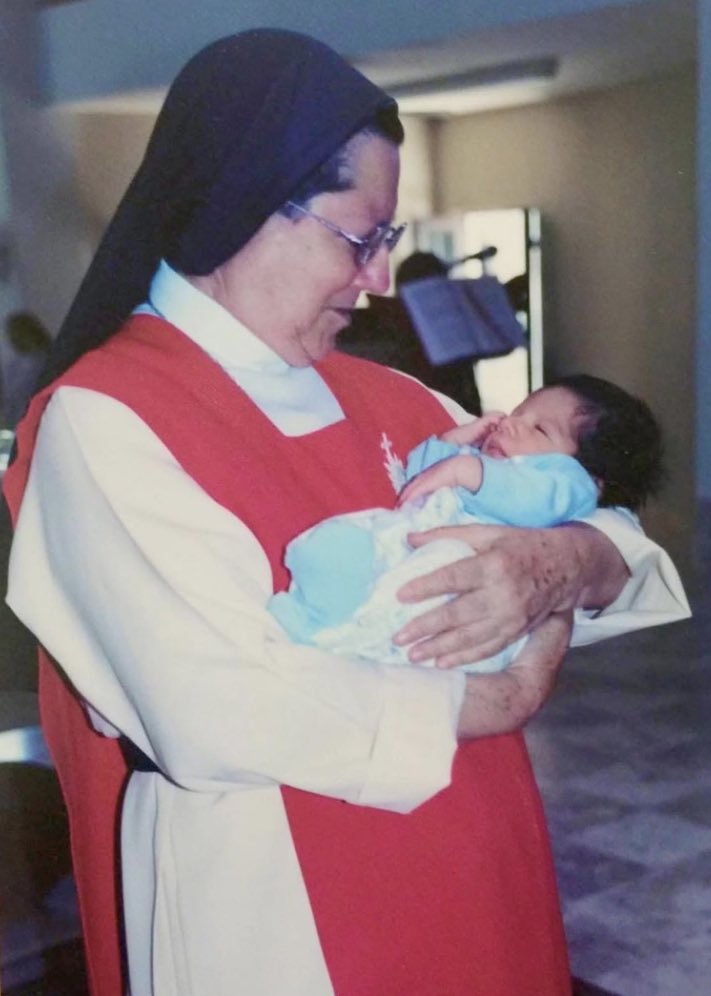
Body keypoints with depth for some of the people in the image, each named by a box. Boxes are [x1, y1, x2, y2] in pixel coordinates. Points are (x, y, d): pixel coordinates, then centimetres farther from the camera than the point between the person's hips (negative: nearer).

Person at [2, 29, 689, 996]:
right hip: (268, 906, -6)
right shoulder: (101, 421, -15)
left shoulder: (384, 399, 5)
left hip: (473, 877, 7)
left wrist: (563, 564, -18)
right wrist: (492, 702, -16)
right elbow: (224, 716, -27)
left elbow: (622, 544, 6)